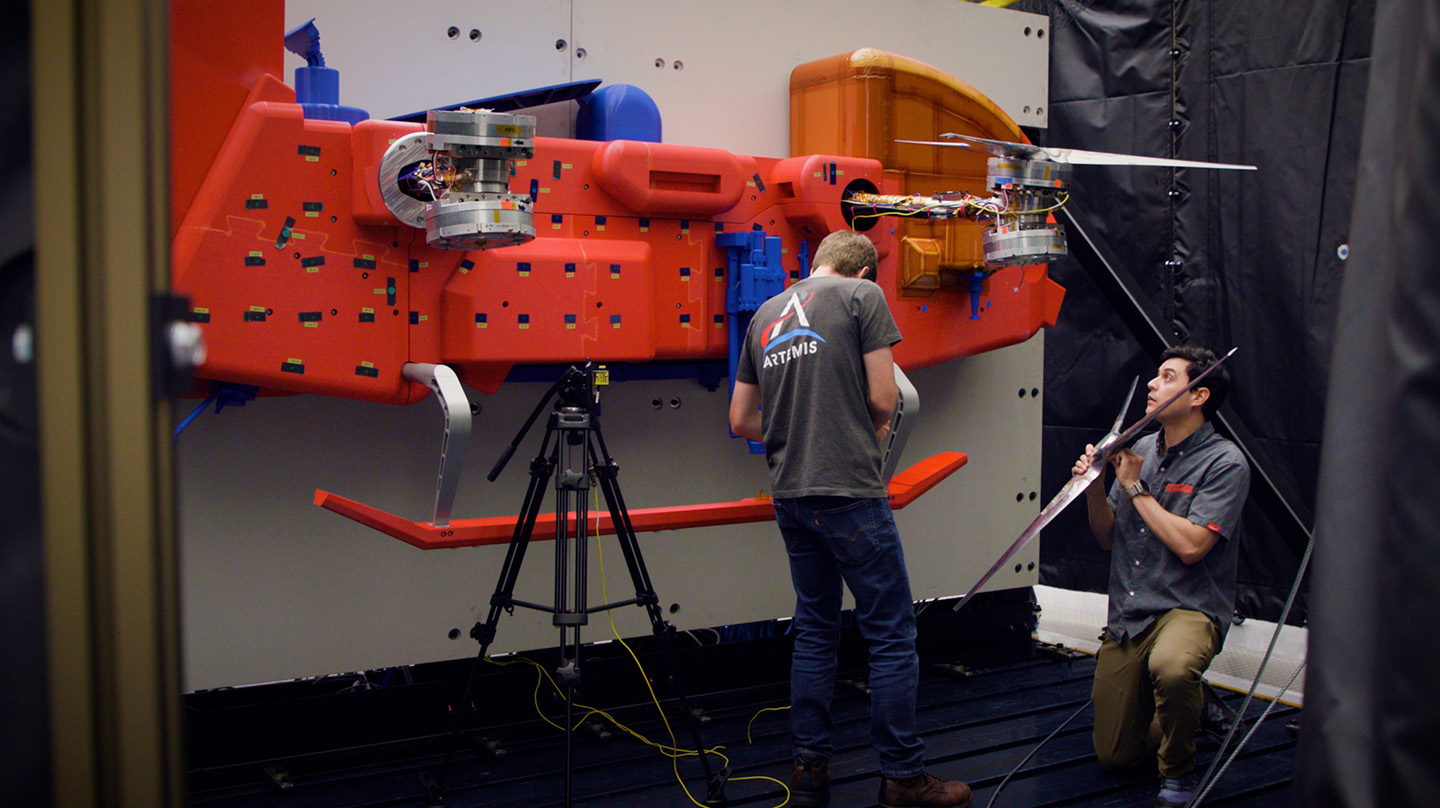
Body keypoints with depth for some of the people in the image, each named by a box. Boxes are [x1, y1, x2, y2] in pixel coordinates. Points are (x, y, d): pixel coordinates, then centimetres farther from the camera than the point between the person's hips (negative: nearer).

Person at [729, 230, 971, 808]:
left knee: (815, 630, 15)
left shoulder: (765, 315, 16)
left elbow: (741, 420, 17)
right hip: (850, 491, -7)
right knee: (892, 634, 2)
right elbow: (884, 400, -6)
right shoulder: (863, 296, -1)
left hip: (789, 495, 7)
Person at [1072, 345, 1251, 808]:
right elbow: (1107, 538, 13)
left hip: (1189, 608, -5)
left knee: (1170, 667, -42)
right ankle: (1187, 702, 34)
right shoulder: (1141, 449, 9)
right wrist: (1094, 487, -6)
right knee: (1113, 757, 5)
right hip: (1128, 615, 6)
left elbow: (1190, 545, -21)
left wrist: (1135, 487, -12)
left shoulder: (1224, 463, -10)